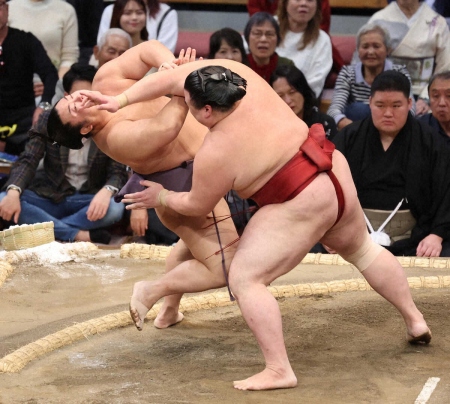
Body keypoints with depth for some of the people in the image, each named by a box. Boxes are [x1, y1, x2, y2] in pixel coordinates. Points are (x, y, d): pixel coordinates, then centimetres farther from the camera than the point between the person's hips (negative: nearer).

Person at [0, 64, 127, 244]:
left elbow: (118, 173, -10)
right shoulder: (49, 120, -2)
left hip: (89, 200, -2)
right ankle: (80, 235, -33)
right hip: (50, 197, 2)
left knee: (116, 207, -35)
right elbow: (27, 161, -7)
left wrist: (106, 192, -35)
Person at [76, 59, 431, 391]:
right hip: (335, 171, 9)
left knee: (245, 279, -4)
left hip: (301, 207, -9)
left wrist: (161, 198, 15)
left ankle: (279, 370, -10)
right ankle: (415, 321, 40)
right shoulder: (234, 74, -6)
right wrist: (119, 101, -1)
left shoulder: (215, 154, -19)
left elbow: (197, 206, -2)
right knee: (362, 251, 30)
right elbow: (171, 78, 1)